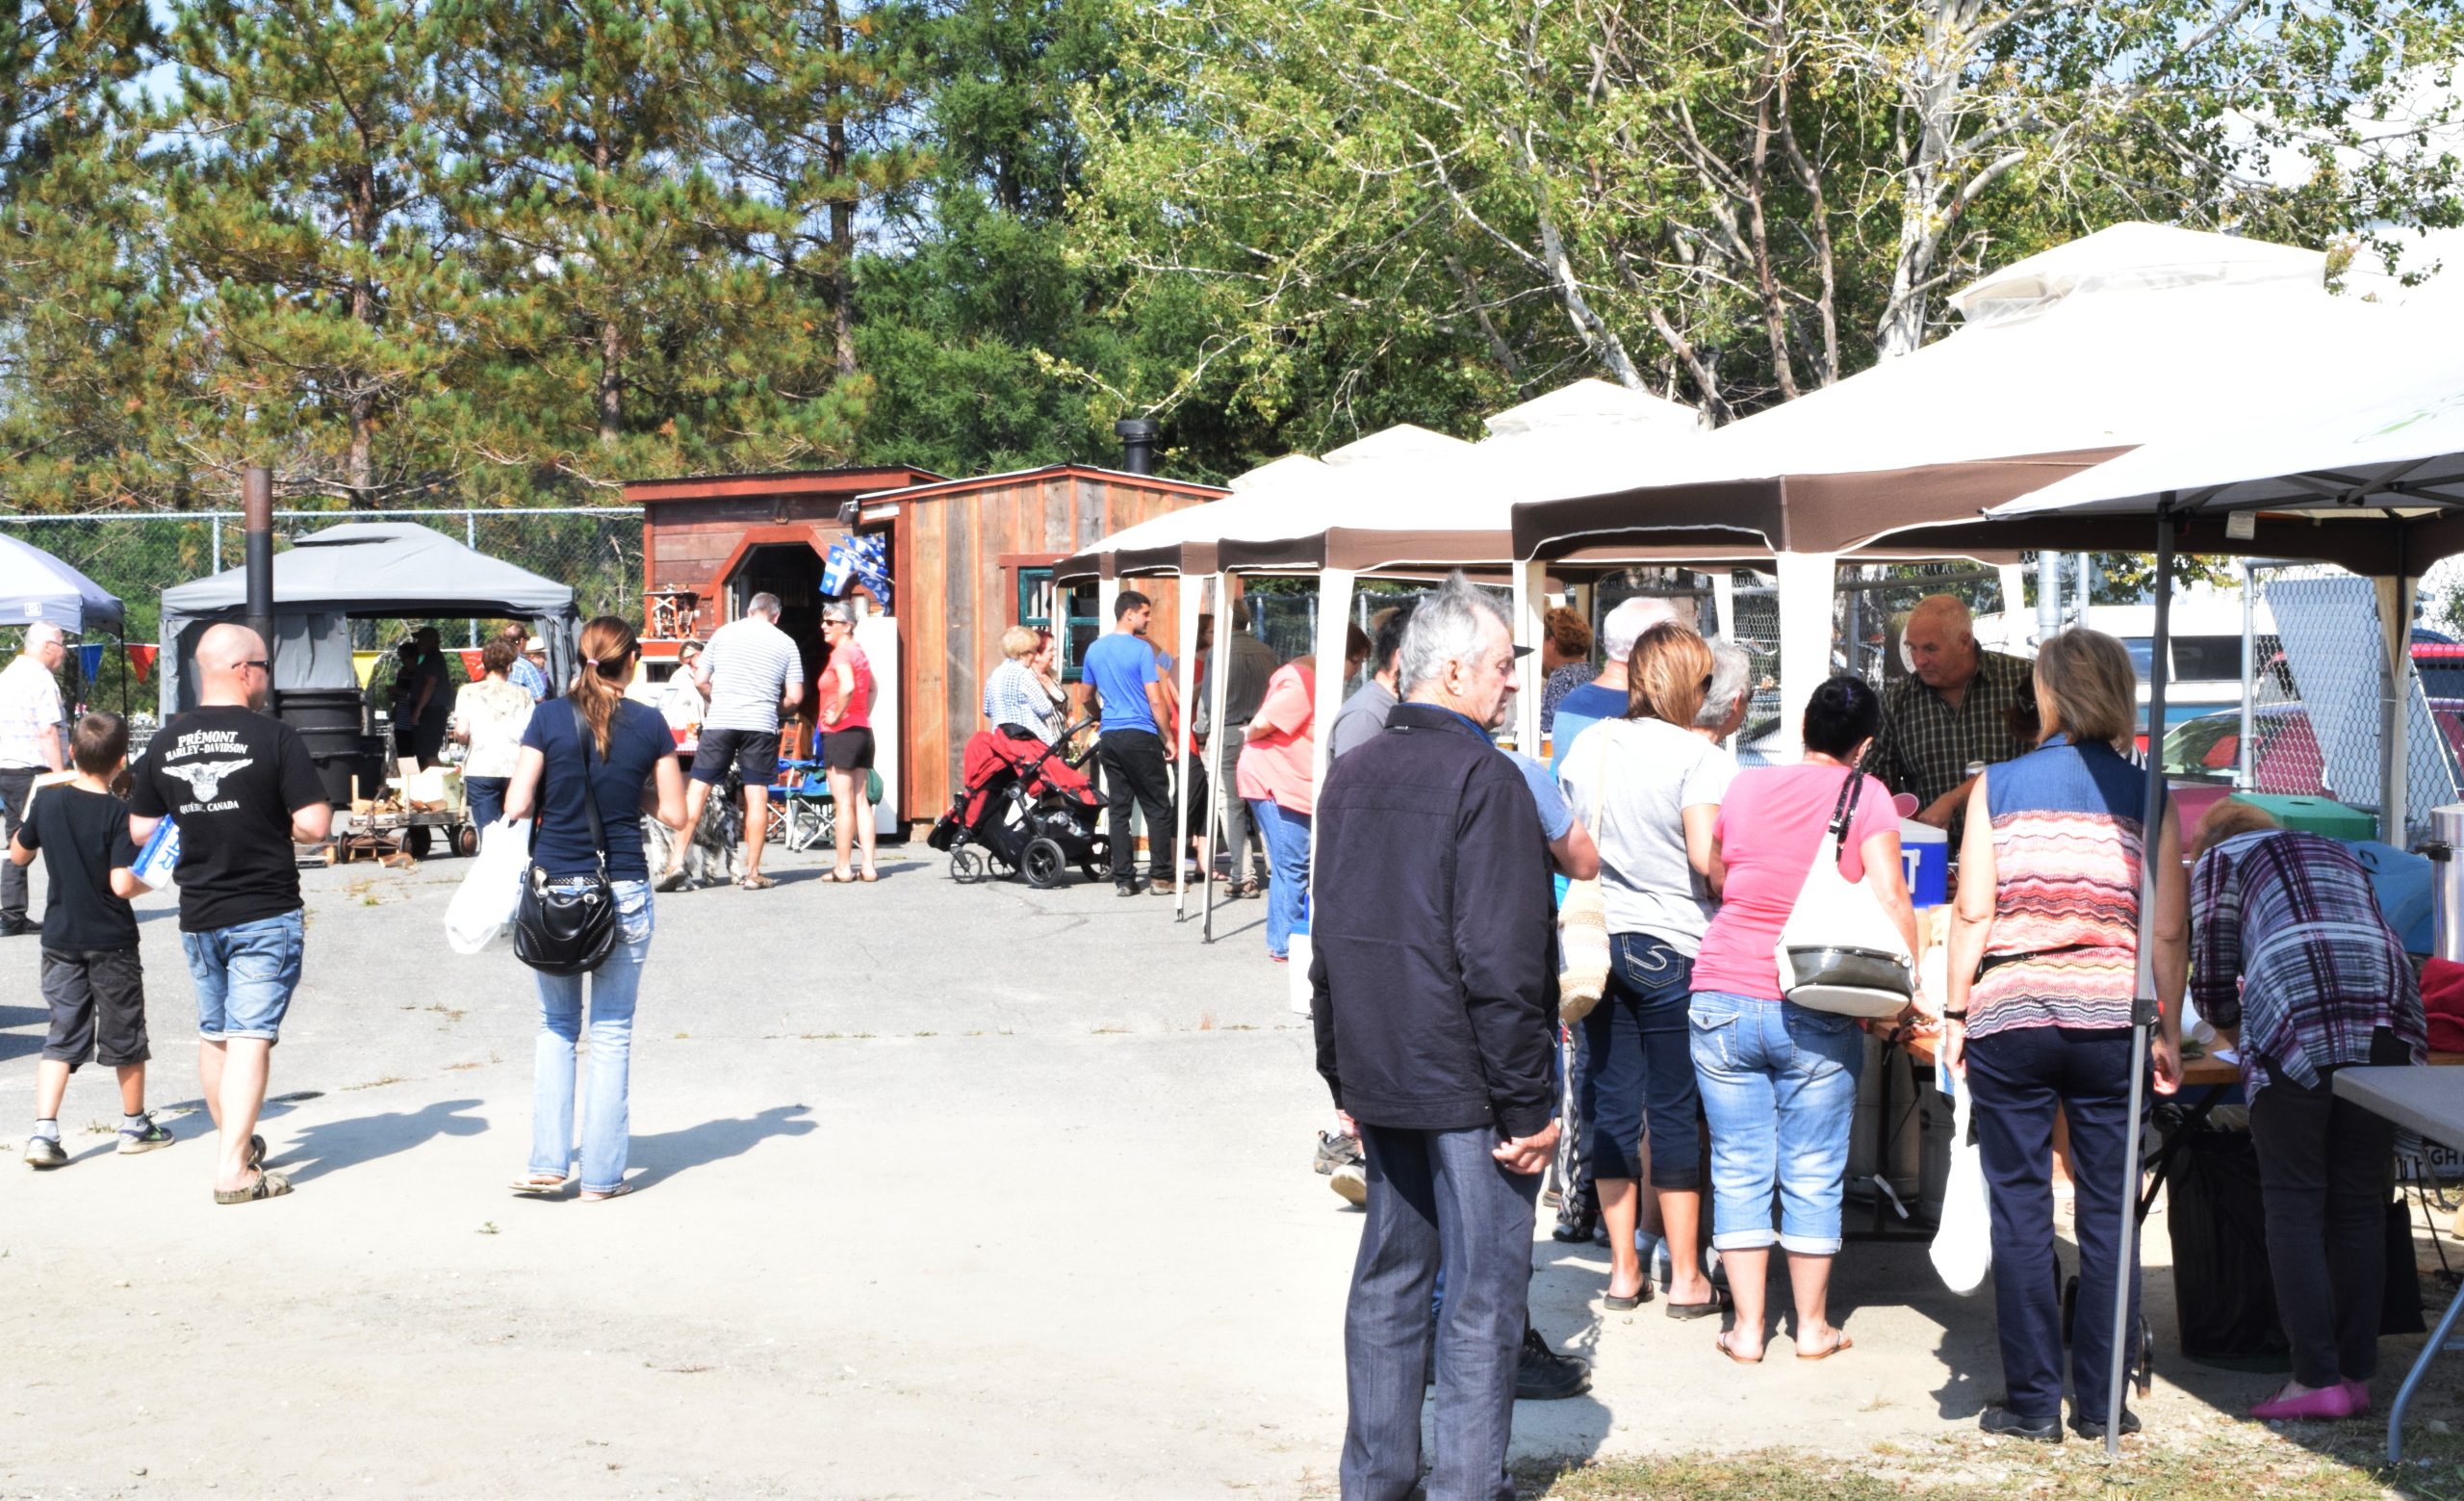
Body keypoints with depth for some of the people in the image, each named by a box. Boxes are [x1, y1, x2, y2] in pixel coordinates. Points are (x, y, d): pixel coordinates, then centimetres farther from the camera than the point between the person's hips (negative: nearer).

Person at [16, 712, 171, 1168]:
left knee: (61, 1039, 6)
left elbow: (18, 855, 12)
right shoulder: (119, 813, -17)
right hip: (112, 942, -4)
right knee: (125, 1037, 12)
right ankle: (134, 1126, 24)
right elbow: (122, 885, -23)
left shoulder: (48, 801, -3)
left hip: (60, 941, 4)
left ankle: (43, 1132, -6)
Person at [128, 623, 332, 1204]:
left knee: (214, 1035, 19)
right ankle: (234, 1168, -8)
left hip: (197, 914, 5)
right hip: (266, 914, -5)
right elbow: (314, 826, -16)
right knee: (251, 1037, -4)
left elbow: (140, 831, 8)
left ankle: (236, 1142, 34)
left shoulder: (165, 741, 3)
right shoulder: (275, 738, -13)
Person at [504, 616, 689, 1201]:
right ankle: (602, 1174, 10)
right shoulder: (649, 724, -3)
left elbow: (516, 806, -5)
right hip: (624, 890, -1)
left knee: (556, 1026, 16)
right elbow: (676, 814, 1)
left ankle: (547, 1164, 10)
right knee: (612, 1032, 8)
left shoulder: (549, 719, -3)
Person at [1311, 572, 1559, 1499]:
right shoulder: (1483, 779, -16)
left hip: (1378, 1076, 8)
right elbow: (1502, 963, -19)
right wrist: (1527, 1105, -14)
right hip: (1466, 1085, -7)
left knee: (1388, 1276, 15)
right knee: (1482, 1297, 1)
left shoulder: (1351, 775, 8)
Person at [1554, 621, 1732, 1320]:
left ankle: (1623, 1270, 16)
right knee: (1676, 1112, 3)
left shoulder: (1586, 745, 7)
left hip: (1596, 941, 5)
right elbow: (1704, 855, -20)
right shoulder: (1697, 756, -11)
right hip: (1670, 947, -5)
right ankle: (1685, 1278, 10)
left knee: (1611, 1106, 9)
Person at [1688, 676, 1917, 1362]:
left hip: (1723, 998, 2)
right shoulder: (1865, 795, -2)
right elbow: (1890, 900, -11)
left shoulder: (1744, 787, 7)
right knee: (1813, 1177, 8)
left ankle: (1747, 1327, 11)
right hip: (1816, 1014, -2)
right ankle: (1812, 1326, 18)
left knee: (1739, 1171, 8)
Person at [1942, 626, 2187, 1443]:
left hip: (2010, 1017, -1)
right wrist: (2168, 1031, 10)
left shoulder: (1998, 786, 1)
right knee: (2108, 1214, 8)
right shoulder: (2147, 796, 4)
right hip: (2112, 1018, 1)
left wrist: (1954, 1014, 4)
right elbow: (2170, 930, 2)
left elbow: (1973, 911, -3)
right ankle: (2100, 1402, 12)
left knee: (2021, 1213, 5)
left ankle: (2032, 1401, 8)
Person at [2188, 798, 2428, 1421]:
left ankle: (2317, 1380, -6)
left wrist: (2240, 1035, 36)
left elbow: (2213, 982, 16)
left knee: (2294, 1206, -1)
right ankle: (2357, 1374, 10)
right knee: (2361, 1206, 9)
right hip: (2389, 1021, 5)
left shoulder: (2219, 857, 19)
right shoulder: (2339, 855, 34)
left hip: (2299, 1025, -5)